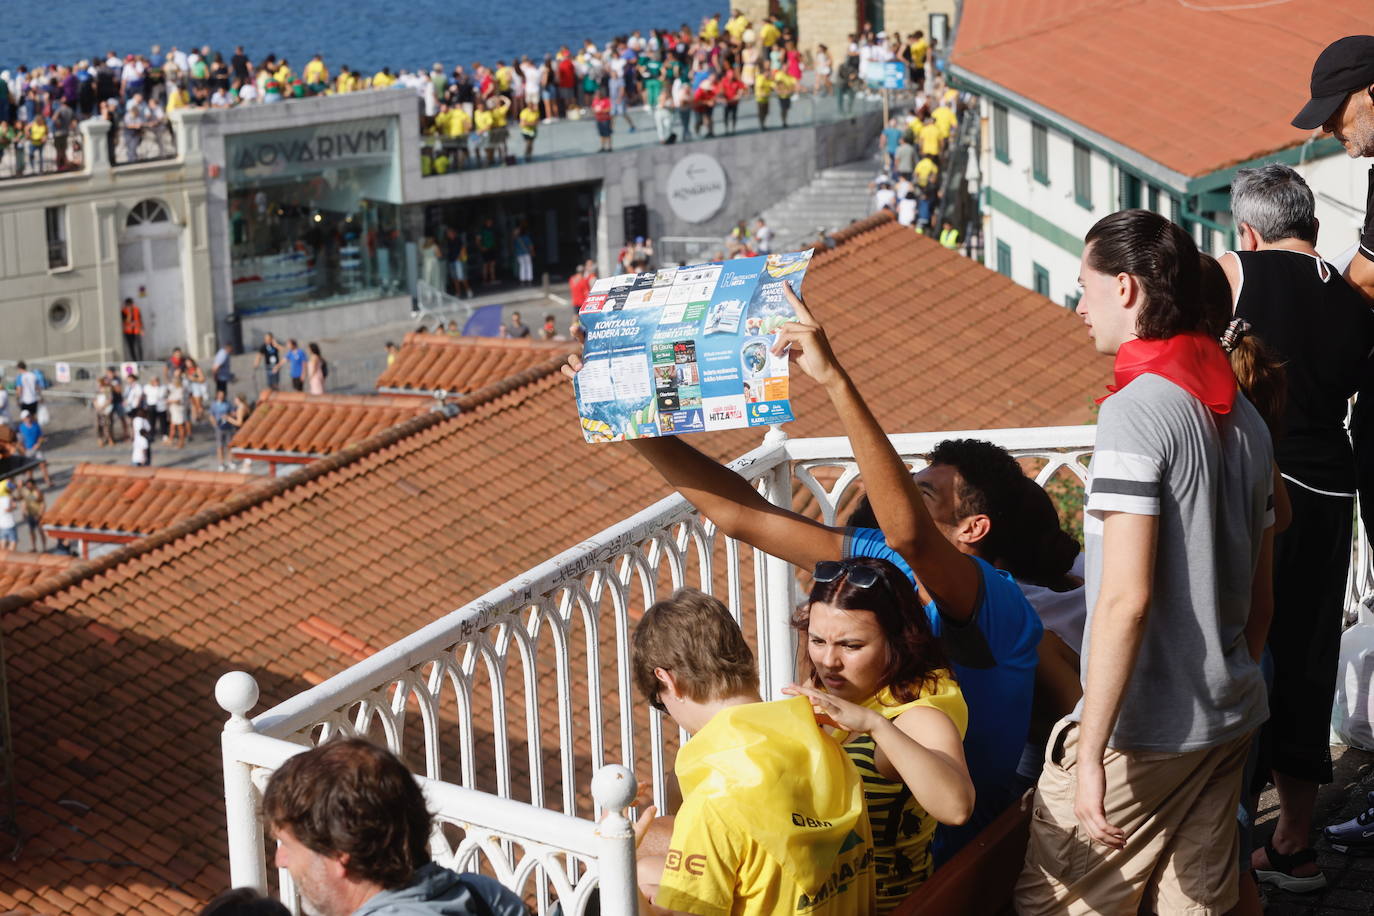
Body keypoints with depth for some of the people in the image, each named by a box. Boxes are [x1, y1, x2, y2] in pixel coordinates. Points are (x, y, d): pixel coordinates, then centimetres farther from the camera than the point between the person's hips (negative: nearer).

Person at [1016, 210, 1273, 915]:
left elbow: (1125, 598, -23)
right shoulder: (1242, 415, 9)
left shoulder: (1136, 411, -16)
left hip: (1140, 730, -8)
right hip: (1228, 724, 8)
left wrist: (1091, 754, -22)